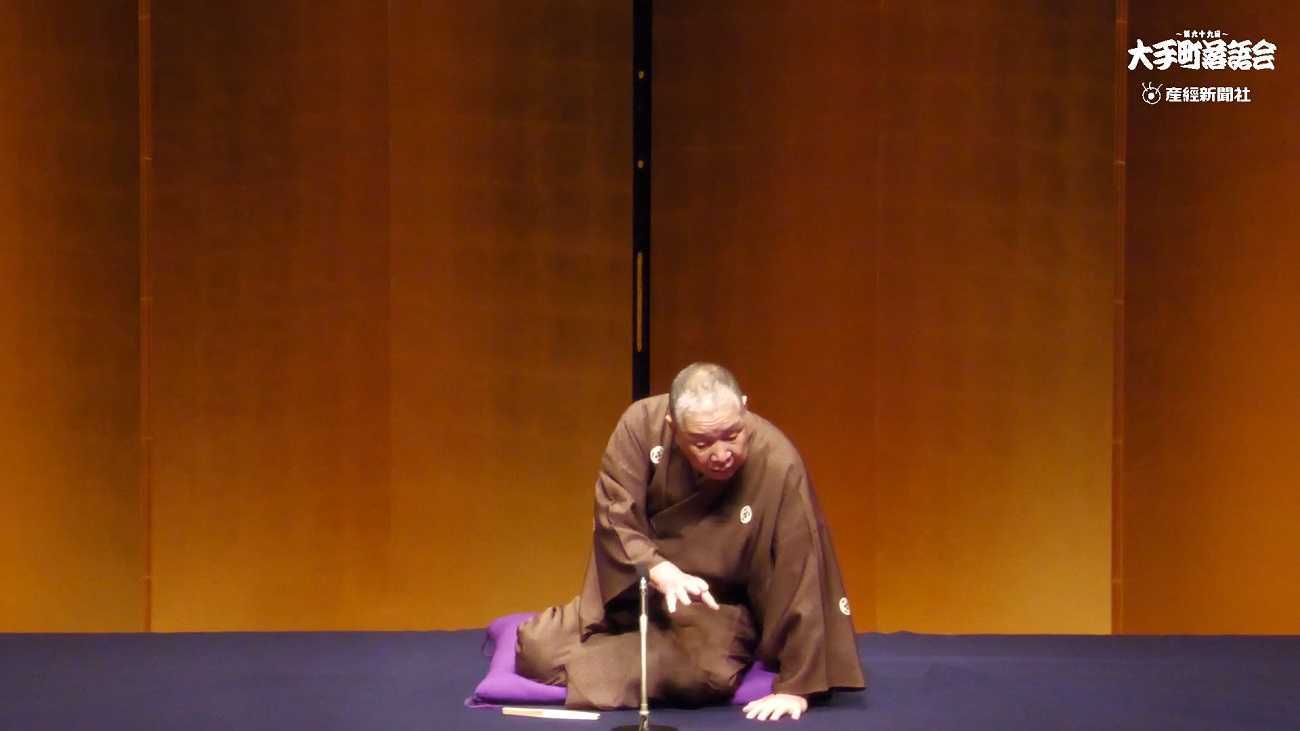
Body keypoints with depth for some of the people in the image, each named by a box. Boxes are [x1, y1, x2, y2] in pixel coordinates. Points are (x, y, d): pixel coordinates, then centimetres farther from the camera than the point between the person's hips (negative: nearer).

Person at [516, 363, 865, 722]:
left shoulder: (778, 467, -29)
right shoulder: (641, 425, -22)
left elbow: (801, 582, -26)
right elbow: (614, 518, -18)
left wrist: (794, 686, -24)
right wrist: (662, 573, -38)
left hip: (719, 610, -2)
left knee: (706, 675, -34)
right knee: (537, 651, -10)